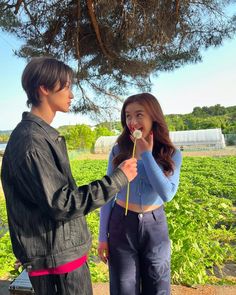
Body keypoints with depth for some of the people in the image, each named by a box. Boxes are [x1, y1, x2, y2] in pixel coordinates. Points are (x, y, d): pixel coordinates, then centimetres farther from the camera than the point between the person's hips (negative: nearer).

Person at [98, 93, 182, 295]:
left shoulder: (172, 155, -7)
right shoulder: (118, 151, -7)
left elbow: (167, 194, -21)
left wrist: (146, 154, -20)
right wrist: (103, 236, 0)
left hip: (155, 226, 1)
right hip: (121, 225, 0)